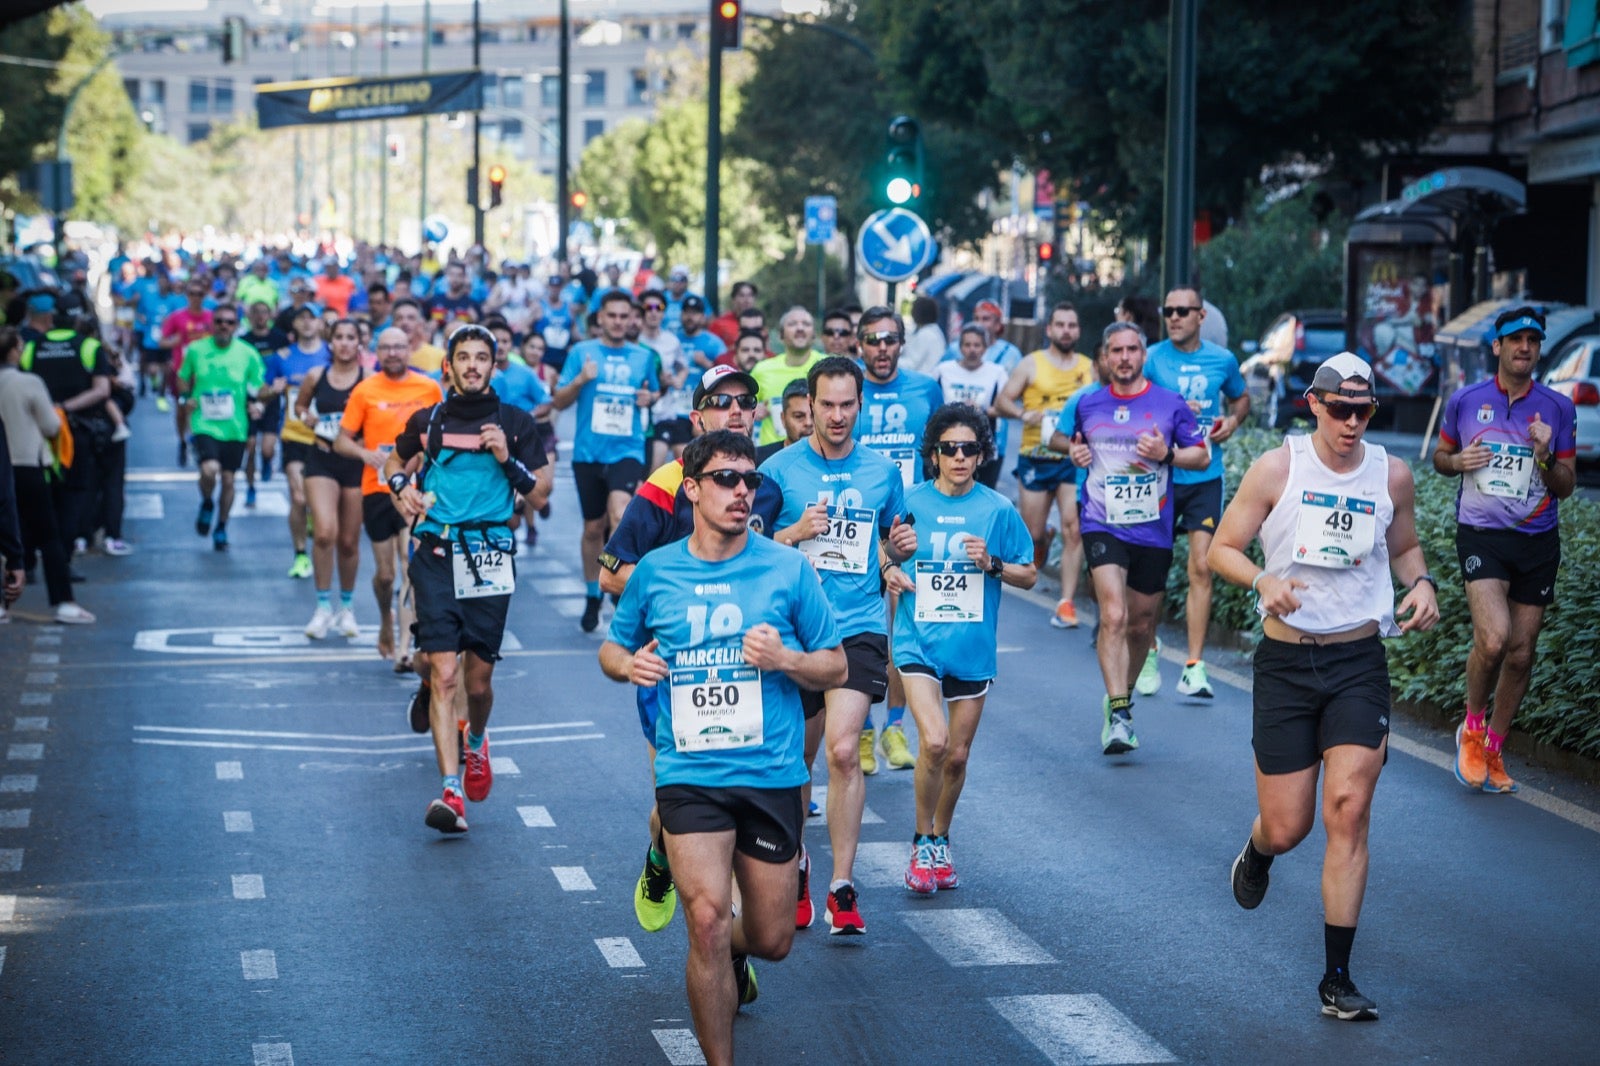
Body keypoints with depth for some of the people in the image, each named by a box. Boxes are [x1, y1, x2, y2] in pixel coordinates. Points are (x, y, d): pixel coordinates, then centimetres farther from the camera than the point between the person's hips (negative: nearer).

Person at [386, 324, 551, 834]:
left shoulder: (516, 423, 6)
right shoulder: (428, 421, 8)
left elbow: (540, 491, 6)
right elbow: (393, 461, 24)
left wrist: (506, 459, -10)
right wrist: (401, 486, 3)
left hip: (491, 556, 0)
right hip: (437, 553, 0)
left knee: (478, 679, 7)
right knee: (443, 673, -12)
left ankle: (476, 742, 42)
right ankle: (451, 792, -16)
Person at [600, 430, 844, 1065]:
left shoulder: (787, 568, 0)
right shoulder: (655, 572, 4)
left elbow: (836, 667, 5)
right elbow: (612, 648, 18)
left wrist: (785, 659, -15)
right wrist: (628, 665, -5)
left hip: (771, 773, 1)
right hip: (688, 772, -1)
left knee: (771, 939, 9)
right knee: (707, 919, -17)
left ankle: (732, 953, 47)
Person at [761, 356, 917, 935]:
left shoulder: (883, 471, 8)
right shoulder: (780, 469, 0)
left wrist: (903, 546, -2)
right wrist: (796, 532, -16)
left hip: (859, 629, 0)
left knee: (844, 751, -15)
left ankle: (842, 887, -10)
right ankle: (795, 861, 35)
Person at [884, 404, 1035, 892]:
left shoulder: (998, 510, 0)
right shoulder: (909, 503, -2)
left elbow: (1028, 576, 6)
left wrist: (993, 564, -12)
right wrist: (888, 570, -9)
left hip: (972, 647, 2)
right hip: (919, 642, -2)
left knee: (957, 755, 10)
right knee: (933, 741, -19)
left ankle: (941, 841, 34)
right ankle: (922, 842, 1)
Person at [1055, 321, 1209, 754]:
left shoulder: (1170, 404, 2)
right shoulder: (1087, 405, 6)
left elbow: (1201, 455, 5)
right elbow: (1059, 436, 24)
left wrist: (1167, 454, -14)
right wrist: (1072, 448, 1)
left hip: (1152, 530, 1)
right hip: (1103, 526, -1)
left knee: (1142, 625, 11)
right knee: (1113, 616, -19)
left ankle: (1120, 699, 34)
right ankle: (1118, 716, -23)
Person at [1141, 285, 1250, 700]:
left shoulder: (1223, 360, 5)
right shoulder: (1151, 358, -2)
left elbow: (1241, 399, 22)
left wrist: (1232, 421, 2)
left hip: (1205, 478, 1)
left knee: (1201, 567, -7)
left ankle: (1194, 667, -6)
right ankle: (1150, 654, 25)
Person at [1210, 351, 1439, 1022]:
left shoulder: (1392, 475, 3)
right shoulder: (1277, 469, -4)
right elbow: (1222, 549, 0)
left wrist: (1420, 583, 0)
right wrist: (1261, 580, -21)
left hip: (1359, 661, 1)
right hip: (1285, 662, -1)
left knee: (1348, 809, -14)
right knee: (1288, 828, 0)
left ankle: (1337, 979, -6)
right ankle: (1257, 854, 42)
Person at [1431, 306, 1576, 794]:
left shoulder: (1558, 408, 2)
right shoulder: (1464, 401, 1)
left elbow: (1566, 487, 5)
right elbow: (1440, 456, 16)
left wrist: (1545, 456, -16)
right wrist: (1458, 461, -7)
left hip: (1538, 542, 2)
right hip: (1481, 537, -2)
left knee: (1521, 653, 5)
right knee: (1493, 639, -21)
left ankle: (1493, 749, 22)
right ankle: (1471, 727, 4)